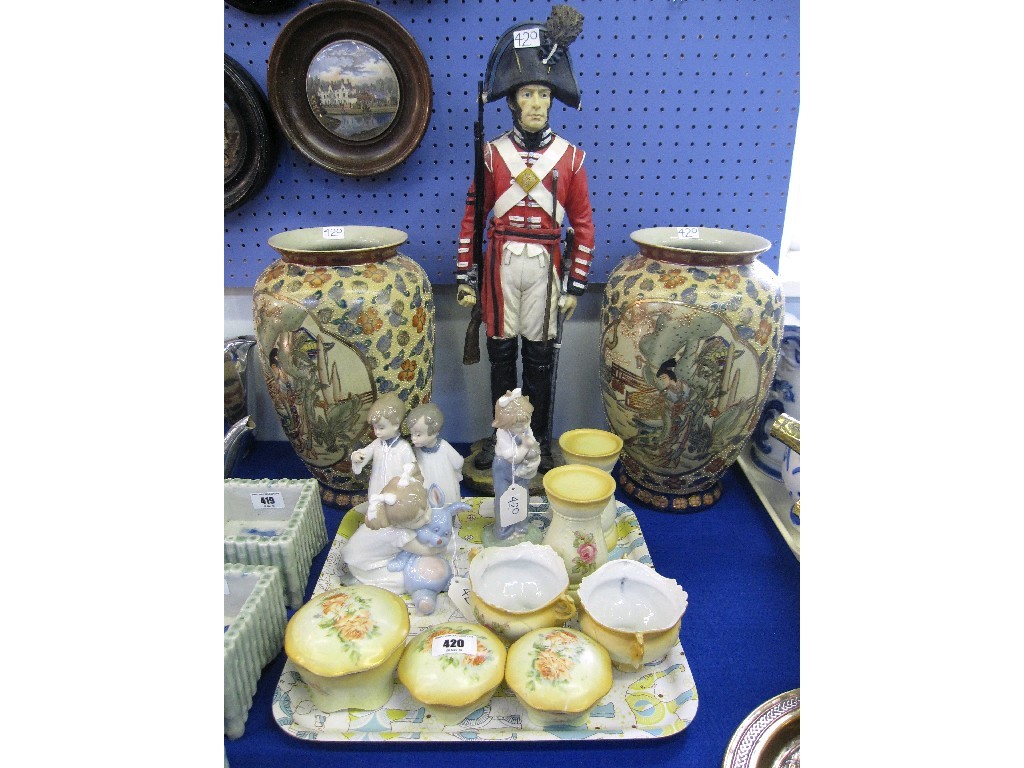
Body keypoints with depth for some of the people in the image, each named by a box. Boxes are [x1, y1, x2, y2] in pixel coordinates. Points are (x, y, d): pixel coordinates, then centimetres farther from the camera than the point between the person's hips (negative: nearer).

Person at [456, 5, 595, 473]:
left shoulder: (570, 157, 0)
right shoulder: (491, 153, 1)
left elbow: (583, 225, 2)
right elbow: (472, 217, 3)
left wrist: (575, 286, -2)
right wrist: (465, 278, 0)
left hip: (545, 266, 0)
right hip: (500, 265, 1)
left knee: (540, 357, 8)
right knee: (501, 354, 9)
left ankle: (539, 442, 23)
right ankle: (501, 438, 25)